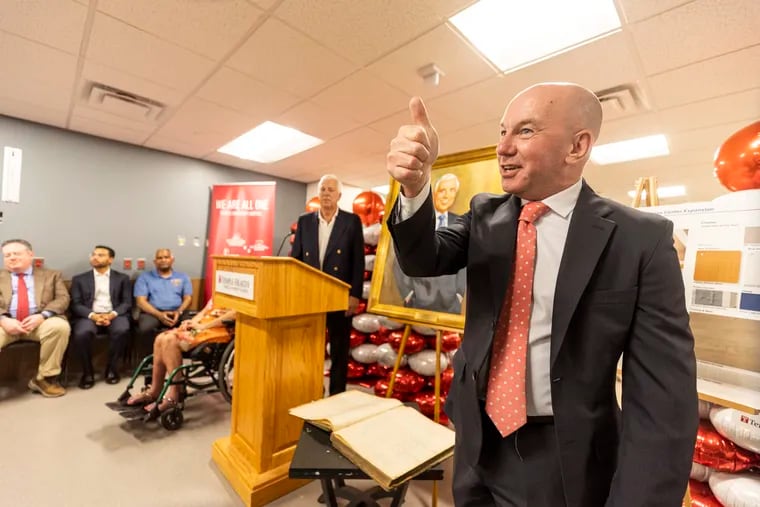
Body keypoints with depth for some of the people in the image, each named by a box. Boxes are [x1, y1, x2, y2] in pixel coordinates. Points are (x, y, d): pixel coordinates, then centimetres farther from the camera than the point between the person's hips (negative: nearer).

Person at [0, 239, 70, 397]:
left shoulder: (51, 275, 16)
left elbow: (62, 299, 3)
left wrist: (42, 316, -15)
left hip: (40, 322, 0)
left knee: (59, 326, -34)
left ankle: (44, 378, -17)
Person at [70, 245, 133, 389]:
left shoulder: (122, 278, 14)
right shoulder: (79, 279, 16)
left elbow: (127, 302, 5)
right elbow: (75, 304, 5)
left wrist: (113, 314, -15)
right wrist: (92, 315, -15)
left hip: (114, 315, -1)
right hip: (89, 315, 1)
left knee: (122, 330, -33)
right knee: (82, 333, -32)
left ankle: (112, 368, -11)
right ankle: (88, 372, -10)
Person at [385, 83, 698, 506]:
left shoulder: (642, 238, -14)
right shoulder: (485, 214, -2)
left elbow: (664, 395, -15)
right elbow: (423, 261, -15)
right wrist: (416, 187, -32)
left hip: (565, 459, -3)